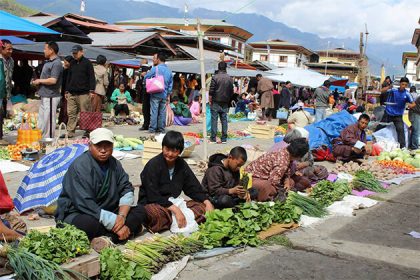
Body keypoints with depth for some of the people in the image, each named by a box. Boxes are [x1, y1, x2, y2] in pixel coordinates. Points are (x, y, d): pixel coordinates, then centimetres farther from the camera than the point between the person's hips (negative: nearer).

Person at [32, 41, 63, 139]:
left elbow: (53, 80, -25)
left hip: (51, 96, -10)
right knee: (41, 119, 17)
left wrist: (39, 81, -11)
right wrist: (37, 82, 7)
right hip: (45, 95, 10)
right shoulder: (47, 62, 15)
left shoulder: (56, 63, -16)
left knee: (48, 120, -3)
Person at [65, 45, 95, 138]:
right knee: (71, 113, 4)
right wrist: (66, 90, 17)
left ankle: (88, 131, 6)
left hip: (83, 93, -6)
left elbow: (91, 78, -4)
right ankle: (70, 132, 7)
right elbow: (68, 77, 22)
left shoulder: (87, 63, 1)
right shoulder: (72, 63, 18)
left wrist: (91, 90, -12)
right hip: (71, 93, 6)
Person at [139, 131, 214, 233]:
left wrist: (207, 202, -11)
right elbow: (153, 197, -20)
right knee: (156, 213, -41)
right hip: (152, 204, -7)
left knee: (202, 206, -13)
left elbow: (193, 187, 7)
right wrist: (175, 209, -28)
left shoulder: (181, 164, 4)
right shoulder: (153, 165, -15)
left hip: (173, 204, 7)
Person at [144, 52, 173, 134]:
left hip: (156, 94, -5)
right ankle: (161, 128, 12)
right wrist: (168, 93, 19)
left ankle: (152, 128, -1)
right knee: (162, 112, 8)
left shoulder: (155, 68, -9)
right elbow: (170, 83, 14)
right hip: (164, 95, 5)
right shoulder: (169, 70, 11)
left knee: (154, 112, -2)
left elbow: (146, 78, -3)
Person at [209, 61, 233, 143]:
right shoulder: (229, 78, 4)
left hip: (216, 102, -4)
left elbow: (211, 91, -11)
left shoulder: (215, 77, -10)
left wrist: (210, 100, -2)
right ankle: (224, 138, 9)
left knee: (214, 119, 1)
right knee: (224, 120, 7)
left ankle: (213, 138, 1)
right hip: (225, 103, 4)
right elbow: (231, 91, 10)